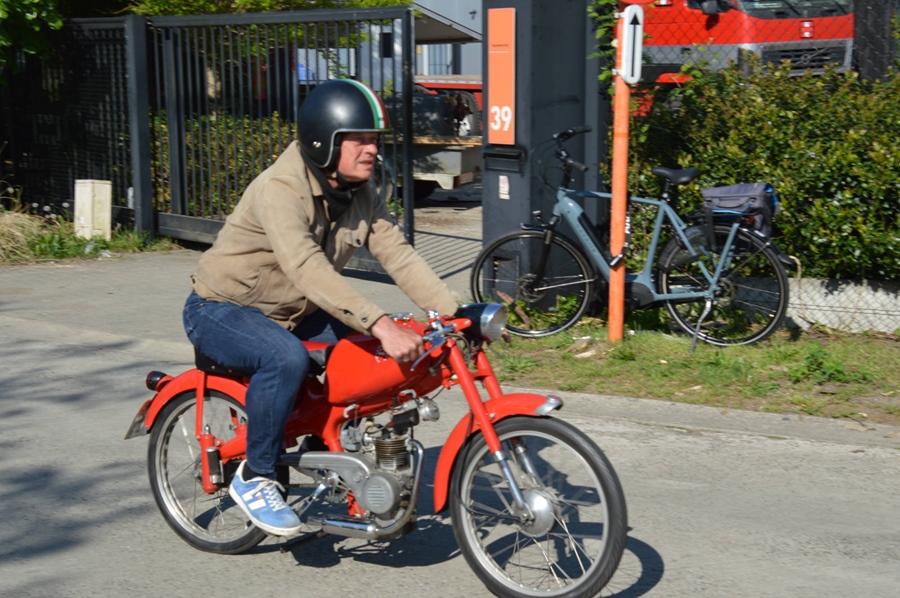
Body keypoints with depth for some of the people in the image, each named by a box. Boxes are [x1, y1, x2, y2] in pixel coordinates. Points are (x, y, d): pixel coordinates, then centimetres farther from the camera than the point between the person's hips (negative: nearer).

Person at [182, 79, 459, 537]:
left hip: (295, 314, 8)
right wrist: (381, 325, -52)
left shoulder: (361, 196, -2)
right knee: (287, 357, -37)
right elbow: (307, 269, -42)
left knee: (388, 351, -6)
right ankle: (253, 478, -17)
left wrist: (455, 315, -24)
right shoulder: (279, 190, -28)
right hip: (221, 310, -8)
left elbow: (399, 256, -9)